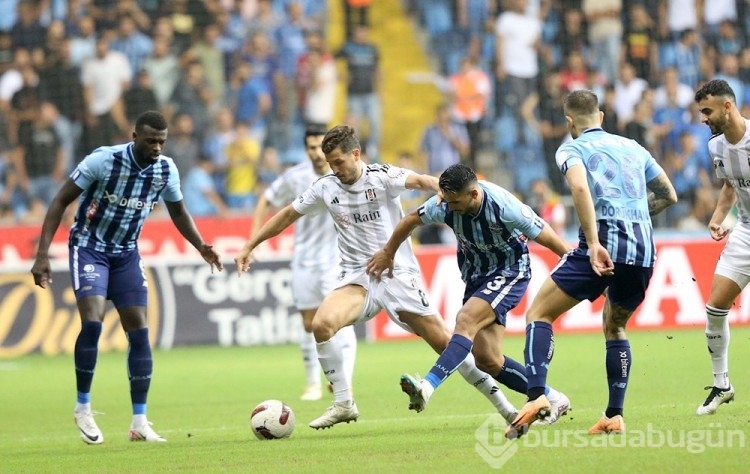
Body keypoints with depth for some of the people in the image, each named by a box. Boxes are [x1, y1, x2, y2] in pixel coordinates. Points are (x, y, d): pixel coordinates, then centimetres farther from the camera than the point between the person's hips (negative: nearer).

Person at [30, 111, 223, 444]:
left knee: (139, 332, -3)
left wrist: (201, 247, -3)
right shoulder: (103, 160, -23)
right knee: (92, 322, -22)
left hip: (126, 253, 4)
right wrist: (42, 254, -21)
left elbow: (178, 211, 11)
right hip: (89, 248, -4)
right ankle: (83, 407, -4)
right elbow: (61, 201, -16)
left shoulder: (166, 170, -9)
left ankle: (140, 423, 4)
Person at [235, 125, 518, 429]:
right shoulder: (325, 188, 3)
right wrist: (250, 246, 17)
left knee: (444, 341, -5)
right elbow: (287, 215, 16)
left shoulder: (381, 177, -11)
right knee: (321, 323, -24)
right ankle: (343, 404, -12)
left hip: (398, 275, -3)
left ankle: (503, 406, 8)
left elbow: (418, 181, -29)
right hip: (357, 278, 3)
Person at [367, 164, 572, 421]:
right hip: (477, 276, 6)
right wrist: (388, 252, 19)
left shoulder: (504, 207, -30)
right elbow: (411, 220, 5)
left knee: (466, 320, -30)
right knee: (486, 359, -3)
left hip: (510, 272, -6)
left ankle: (427, 387, -40)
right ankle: (552, 399, 11)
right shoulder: (444, 204, -16)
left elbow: (546, 237, -21)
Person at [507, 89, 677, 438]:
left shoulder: (572, 149, 7)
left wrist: (594, 243, -21)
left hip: (604, 242, -5)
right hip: (643, 249, 5)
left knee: (539, 313, 2)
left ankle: (536, 395, -18)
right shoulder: (633, 148, 23)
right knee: (615, 327, 26)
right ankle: (615, 416, 16)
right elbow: (669, 195, 27)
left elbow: (580, 188, -15)